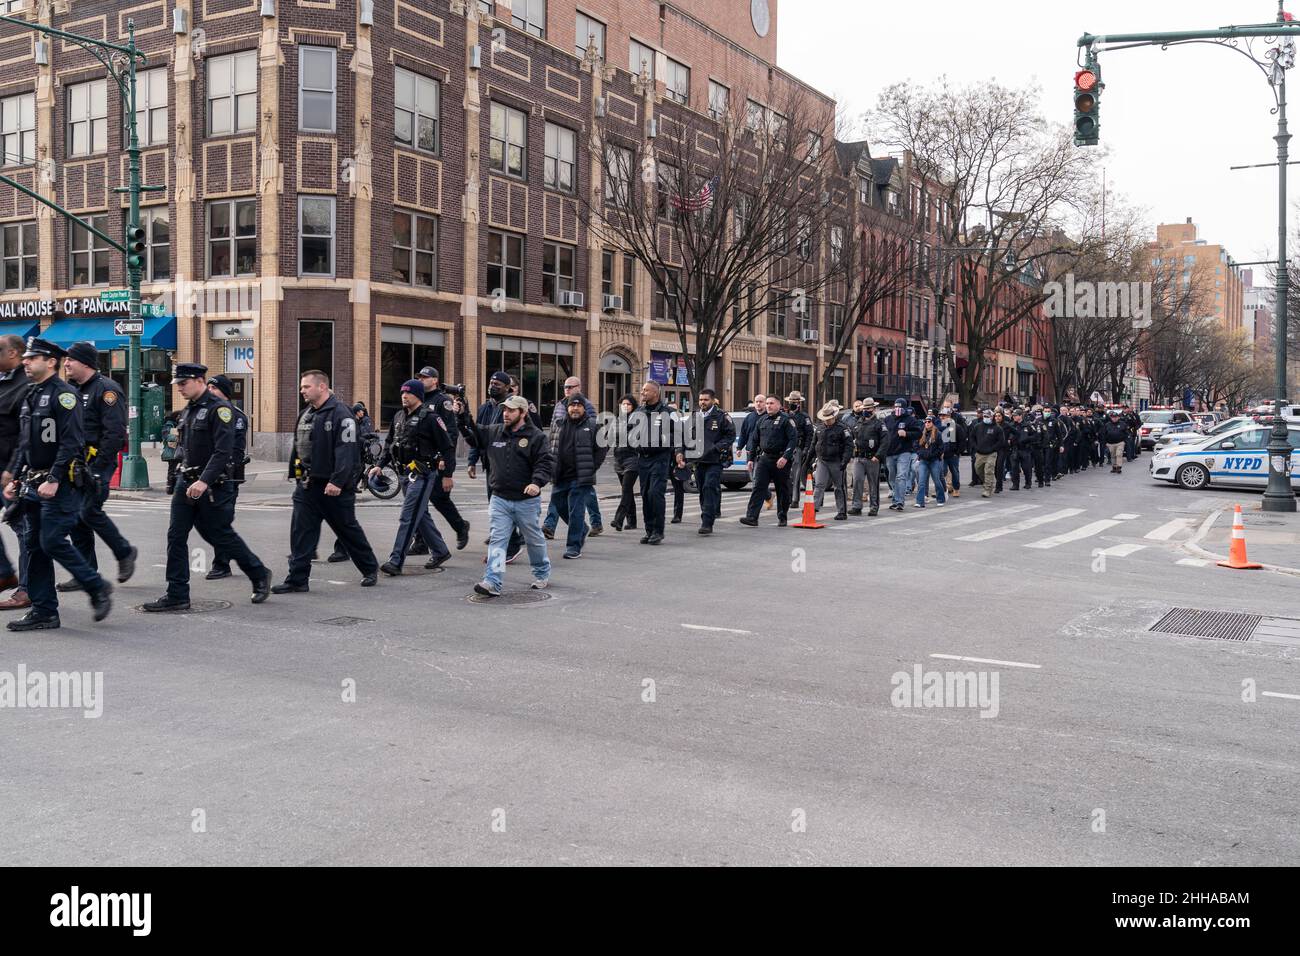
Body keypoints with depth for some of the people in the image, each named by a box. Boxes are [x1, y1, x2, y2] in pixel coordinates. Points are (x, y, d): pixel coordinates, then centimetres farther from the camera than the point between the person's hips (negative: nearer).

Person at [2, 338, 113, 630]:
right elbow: (24, 444, 22)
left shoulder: (63, 394, -10)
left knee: (52, 541, -12)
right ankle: (43, 612, 12)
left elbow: (70, 443, -19)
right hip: (33, 483, 9)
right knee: (34, 546, 7)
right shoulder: (31, 396, 17)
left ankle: (97, 588, 5)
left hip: (60, 484, -9)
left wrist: (54, 480, -23)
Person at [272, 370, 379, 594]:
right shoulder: (305, 415, 13)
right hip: (307, 486, 7)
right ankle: (297, 579, 5)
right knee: (301, 532, 1)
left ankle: (370, 569, 25)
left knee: (348, 529, 7)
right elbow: (297, 447, 21)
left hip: (333, 488, -7)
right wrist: (295, 474, 16)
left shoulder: (341, 415, -14)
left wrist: (337, 481, -27)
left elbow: (346, 452, -22)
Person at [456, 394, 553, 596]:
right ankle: (492, 583, -10)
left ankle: (542, 575, 34)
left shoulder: (536, 436, -8)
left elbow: (545, 463, -13)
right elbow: (473, 434, 15)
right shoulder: (493, 432, 6)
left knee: (534, 539, 14)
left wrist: (537, 482, -29)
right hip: (499, 499, 3)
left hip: (527, 500, -3)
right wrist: (462, 416, 1)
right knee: (497, 540, -5)